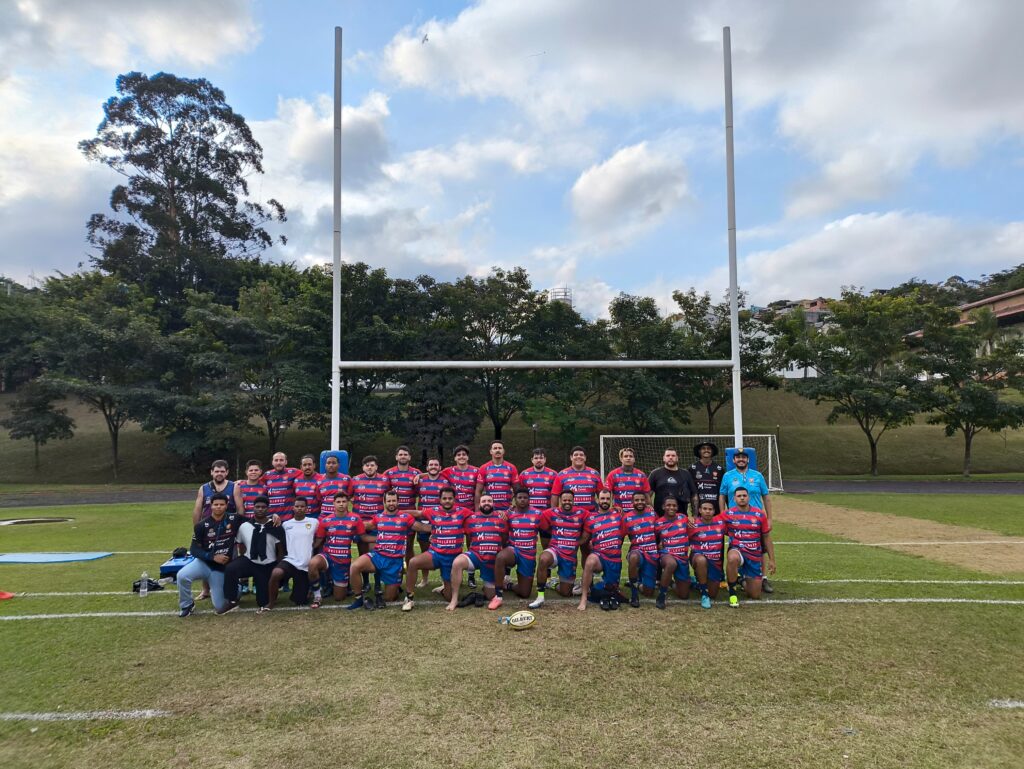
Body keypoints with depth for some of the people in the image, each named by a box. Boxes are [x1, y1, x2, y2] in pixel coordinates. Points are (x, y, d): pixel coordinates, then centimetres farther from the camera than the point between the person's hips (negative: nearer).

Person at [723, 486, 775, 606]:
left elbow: (766, 538, 6)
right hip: (736, 551, -2)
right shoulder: (728, 514, -5)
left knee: (755, 595, 5)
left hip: (755, 556, 3)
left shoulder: (760, 514, -1)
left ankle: (743, 580, 41)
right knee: (732, 559, -42)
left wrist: (772, 560, 6)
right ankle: (732, 592, -19)